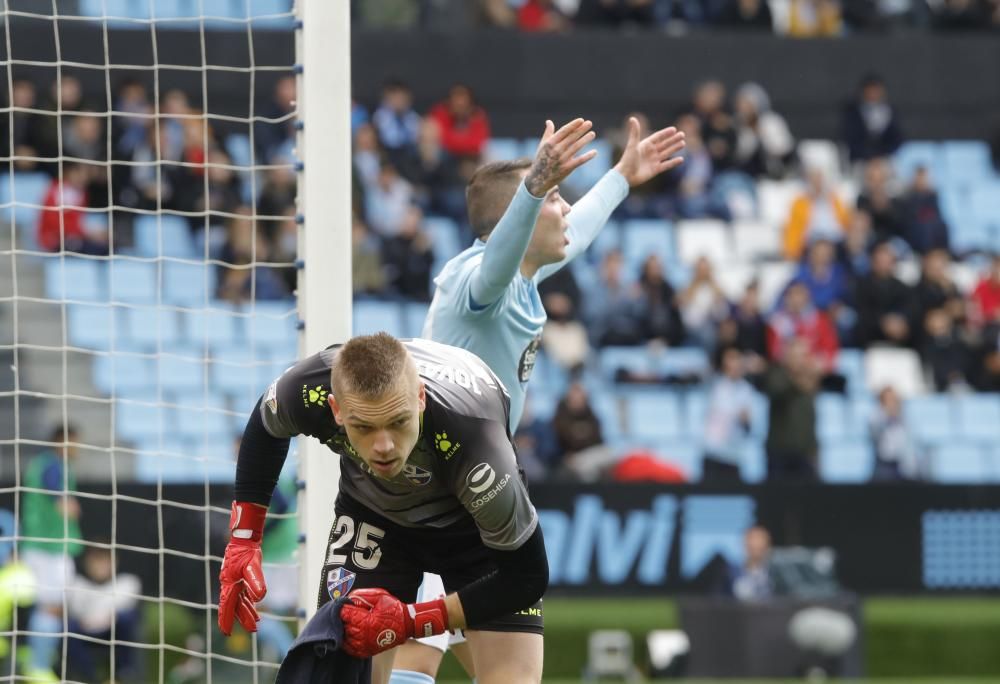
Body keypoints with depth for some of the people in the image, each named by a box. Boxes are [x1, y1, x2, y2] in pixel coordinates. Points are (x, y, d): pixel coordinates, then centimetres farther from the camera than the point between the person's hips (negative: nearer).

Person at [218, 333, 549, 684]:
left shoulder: (469, 436, -42)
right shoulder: (308, 392, -33)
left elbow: (526, 573, -30)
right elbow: (264, 429, -4)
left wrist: (410, 621, -33)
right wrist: (243, 542, -5)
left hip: (473, 520, -2)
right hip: (371, 512, 2)